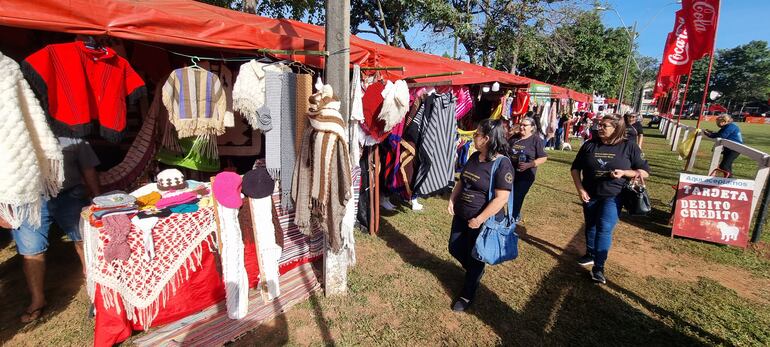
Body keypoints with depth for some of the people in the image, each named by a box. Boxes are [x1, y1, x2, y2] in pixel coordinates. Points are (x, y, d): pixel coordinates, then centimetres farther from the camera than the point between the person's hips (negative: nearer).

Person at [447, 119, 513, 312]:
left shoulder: (502, 164, -21)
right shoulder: (474, 157, 3)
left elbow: (501, 198, -24)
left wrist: (480, 219, -24)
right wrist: (452, 200, 0)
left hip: (483, 221, -7)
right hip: (461, 215, 7)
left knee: (475, 257, 10)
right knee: (455, 248, 18)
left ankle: (467, 295, 32)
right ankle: (475, 272, 48)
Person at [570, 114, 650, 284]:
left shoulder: (629, 147, -5)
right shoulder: (590, 145, 0)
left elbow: (645, 171, 0)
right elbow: (575, 168, 6)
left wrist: (624, 172, -19)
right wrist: (580, 188, -5)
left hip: (613, 196, -3)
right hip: (590, 195, 3)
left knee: (604, 229, -11)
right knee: (591, 226, 15)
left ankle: (598, 267, -6)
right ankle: (590, 254, 35)